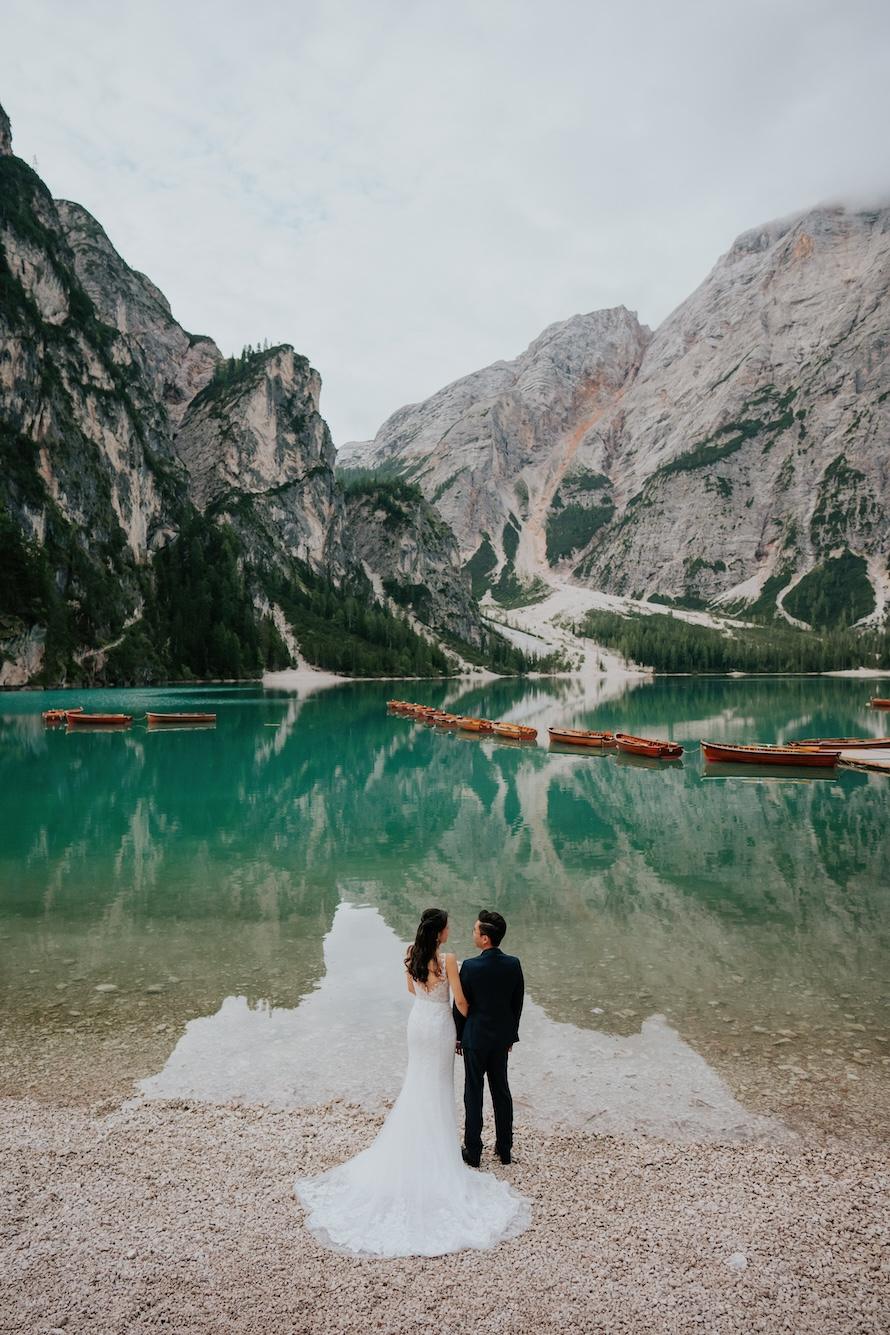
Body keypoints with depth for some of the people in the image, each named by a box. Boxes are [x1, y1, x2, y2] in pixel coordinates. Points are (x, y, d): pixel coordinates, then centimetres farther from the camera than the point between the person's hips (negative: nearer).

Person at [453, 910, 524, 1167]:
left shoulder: (470, 966, -22)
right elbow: (517, 1003, 1)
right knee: (501, 1090, 17)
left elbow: (460, 1004, -12)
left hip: (475, 1037, -4)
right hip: (502, 1036, 4)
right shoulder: (513, 964, -9)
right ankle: (504, 1148, 26)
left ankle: (473, 1152, 19)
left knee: (473, 1093, 9)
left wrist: (458, 1036, 3)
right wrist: (511, 1035, 14)